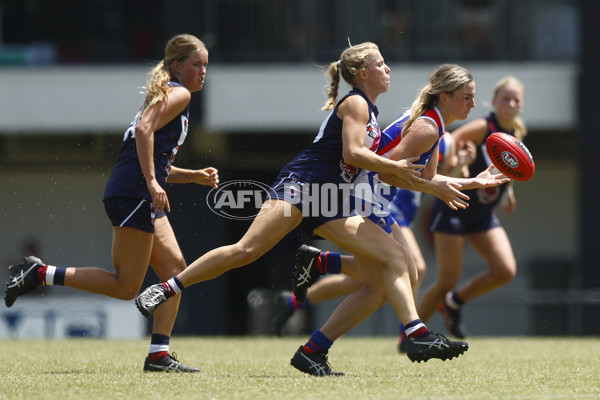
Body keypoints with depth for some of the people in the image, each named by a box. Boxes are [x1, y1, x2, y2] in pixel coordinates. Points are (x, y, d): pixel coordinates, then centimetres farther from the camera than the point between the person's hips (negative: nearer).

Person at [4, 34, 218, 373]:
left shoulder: (169, 96, 26)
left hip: (143, 198, 10)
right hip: (133, 195, -10)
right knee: (126, 287, -9)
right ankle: (40, 274, -7)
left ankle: (159, 355, 2)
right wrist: (152, 182, -24)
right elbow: (144, 129, -20)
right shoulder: (178, 94, -3)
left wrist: (195, 176, 20)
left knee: (176, 271, 6)